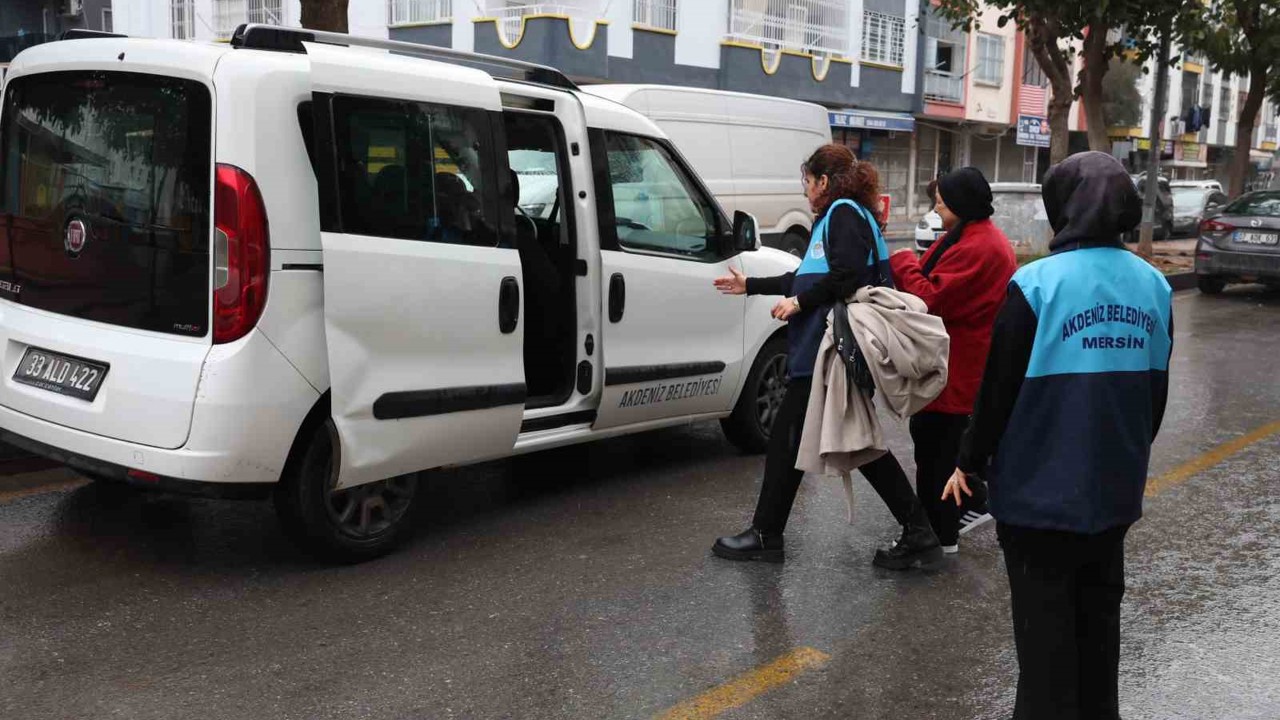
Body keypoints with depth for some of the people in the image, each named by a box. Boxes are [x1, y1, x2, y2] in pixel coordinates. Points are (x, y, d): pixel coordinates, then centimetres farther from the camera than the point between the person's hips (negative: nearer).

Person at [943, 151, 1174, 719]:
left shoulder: (1037, 283, -18)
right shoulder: (1153, 285, 0)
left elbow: (1001, 386, -14)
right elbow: (1157, 391, 10)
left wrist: (970, 461, 0)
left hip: (1041, 488, -5)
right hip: (1116, 487, 6)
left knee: (1045, 625, 7)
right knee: (1098, 616, 21)